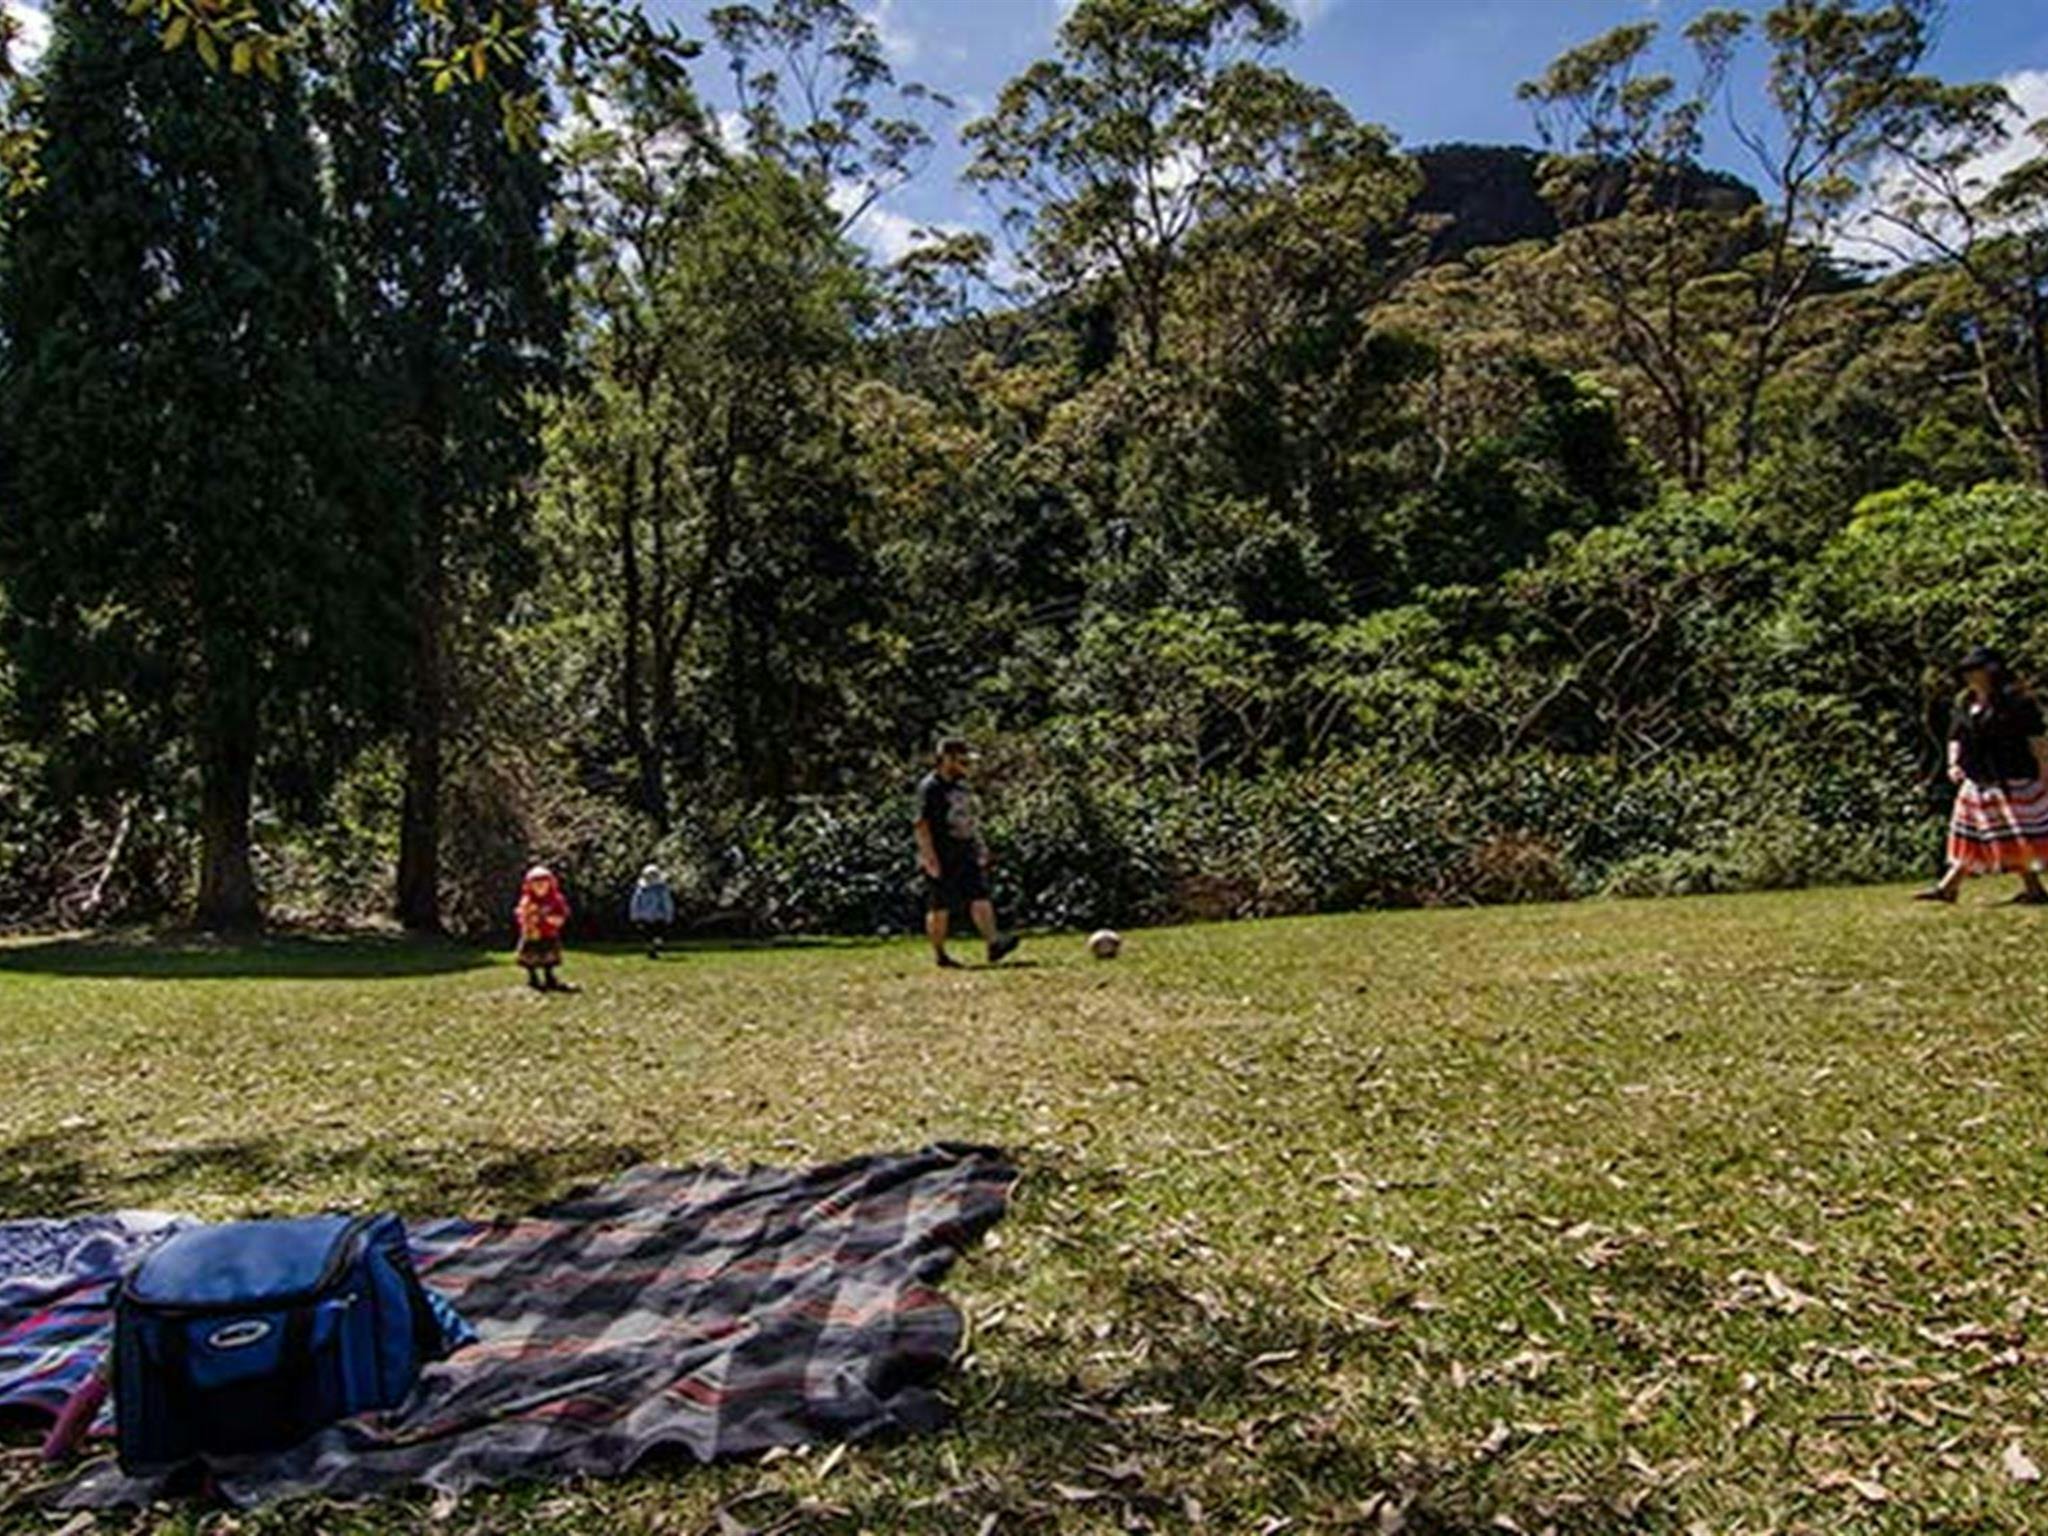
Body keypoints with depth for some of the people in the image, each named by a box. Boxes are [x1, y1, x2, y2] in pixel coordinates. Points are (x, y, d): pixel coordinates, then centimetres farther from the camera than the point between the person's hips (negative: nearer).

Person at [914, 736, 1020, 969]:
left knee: (980, 899, -7)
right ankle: (939, 955, 12)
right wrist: (930, 859, -20)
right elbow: (922, 826, -15)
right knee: (940, 908, 3)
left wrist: (980, 848, 18)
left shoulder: (962, 785, 15)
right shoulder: (930, 788, -10)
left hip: (967, 854, 7)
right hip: (942, 858, -7)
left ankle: (993, 944, -15)